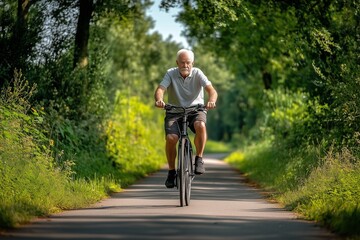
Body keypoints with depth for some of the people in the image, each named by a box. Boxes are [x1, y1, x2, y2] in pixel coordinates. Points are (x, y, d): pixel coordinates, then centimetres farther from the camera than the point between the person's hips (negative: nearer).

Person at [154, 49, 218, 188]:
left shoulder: (197, 74, -9)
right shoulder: (171, 74, -7)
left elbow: (211, 90, -21)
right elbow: (160, 89, -19)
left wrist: (211, 101, -44)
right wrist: (158, 100, -43)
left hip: (195, 110, 0)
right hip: (174, 111, 1)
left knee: (201, 125, -35)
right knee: (171, 138, -24)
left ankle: (199, 159, -16)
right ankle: (171, 171, -2)